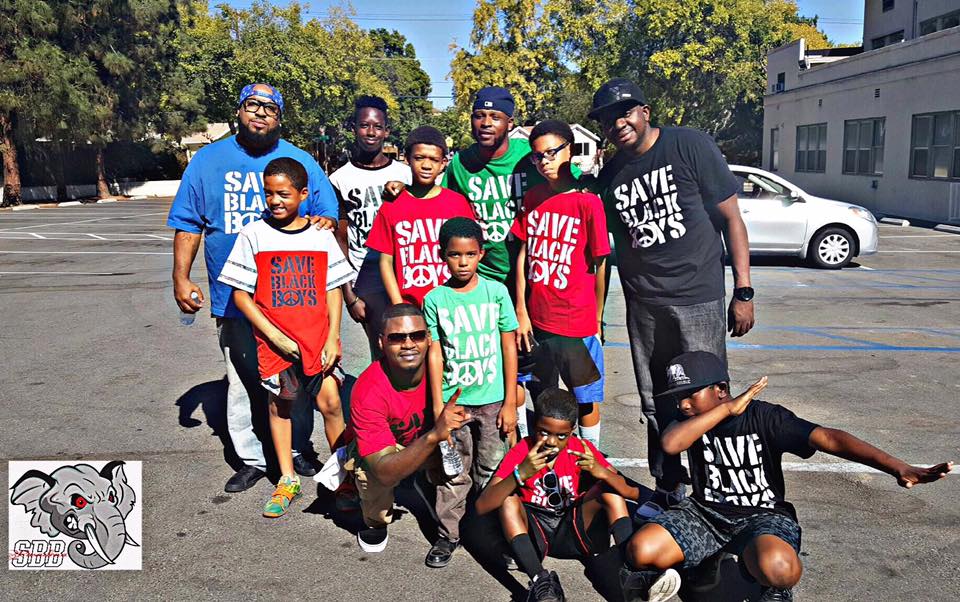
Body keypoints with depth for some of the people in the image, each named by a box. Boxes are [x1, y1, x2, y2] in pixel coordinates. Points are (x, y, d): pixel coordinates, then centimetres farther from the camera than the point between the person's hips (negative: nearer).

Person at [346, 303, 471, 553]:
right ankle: (375, 522, 1)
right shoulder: (368, 392, -35)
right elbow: (385, 472, -40)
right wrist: (434, 435, -54)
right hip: (383, 448, -2)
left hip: (430, 441, 3)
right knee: (370, 471, -35)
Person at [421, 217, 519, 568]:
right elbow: (435, 355, -1)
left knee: (492, 472, 10)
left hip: (493, 401, 0)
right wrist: (438, 405, -4)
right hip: (453, 401, 0)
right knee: (453, 474, 9)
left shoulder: (496, 292, -3)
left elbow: (509, 349, 0)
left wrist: (510, 404, -1)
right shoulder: (435, 300, -3)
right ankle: (448, 535, 25)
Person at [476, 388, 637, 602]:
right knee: (508, 499, -28)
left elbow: (631, 492, -13)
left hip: (574, 532, 1)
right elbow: (481, 507, -23)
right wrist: (520, 474, -39)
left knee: (611, 487, -17)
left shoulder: (582, 449, -7)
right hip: (533, 536, -1)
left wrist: (601, 471, -34)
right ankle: (541, 581, -37)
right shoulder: (520, 452, -12)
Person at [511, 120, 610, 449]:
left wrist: (597, 320, 0)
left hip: (577, 323, -4)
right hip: (535, 320, 5)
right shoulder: (531, 198, 5)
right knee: (542, 396, 18)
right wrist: (521, 312, 1)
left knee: (586, 399, 10)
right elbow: (522, 255, 6)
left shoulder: (587, 202, -11)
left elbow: (599, 265, -5)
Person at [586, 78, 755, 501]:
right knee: (656, 406, 13)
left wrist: (743, 292, -9)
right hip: (643, 306, 5)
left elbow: (731, 217, -4)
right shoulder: (610, 176, 9)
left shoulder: (690, 146, -5)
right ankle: (669, 490, 29)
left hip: (699, 298, -4)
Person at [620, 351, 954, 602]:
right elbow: (670, 444, -25)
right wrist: (727, 408, -22)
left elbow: (828, 439, -21)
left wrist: (897, 466, -33)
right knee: (640, 550, -29)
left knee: (778, 568, -39)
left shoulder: (764, 417, -10)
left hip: (762, 515, -1)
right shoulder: (692, 421, -1)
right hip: (705, 513, 2)